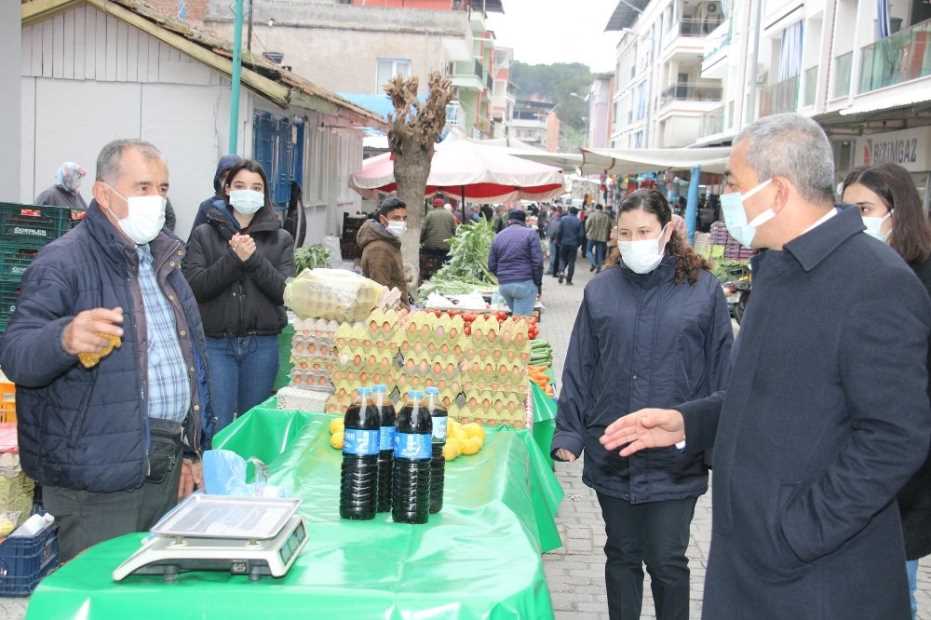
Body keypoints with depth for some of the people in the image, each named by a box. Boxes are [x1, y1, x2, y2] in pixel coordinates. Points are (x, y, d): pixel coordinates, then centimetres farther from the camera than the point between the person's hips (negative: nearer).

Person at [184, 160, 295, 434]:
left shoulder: (280, 239, 8)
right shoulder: (204, 234, 6)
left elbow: (285, 291, -3)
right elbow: (195, 286, -6)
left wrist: (253, 258, -14)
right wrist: (234, 258, -16)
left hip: (261, 345, 1)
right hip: (216, 342, -1)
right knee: (217, 428, -4)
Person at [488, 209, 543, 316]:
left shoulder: (498, 236, 13)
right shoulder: (530, 234, 0)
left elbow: (491, 265, 12)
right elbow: (537, 262, -8)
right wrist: (538, 283, 2)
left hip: (503, 285, 4)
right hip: (525, 283, -4)